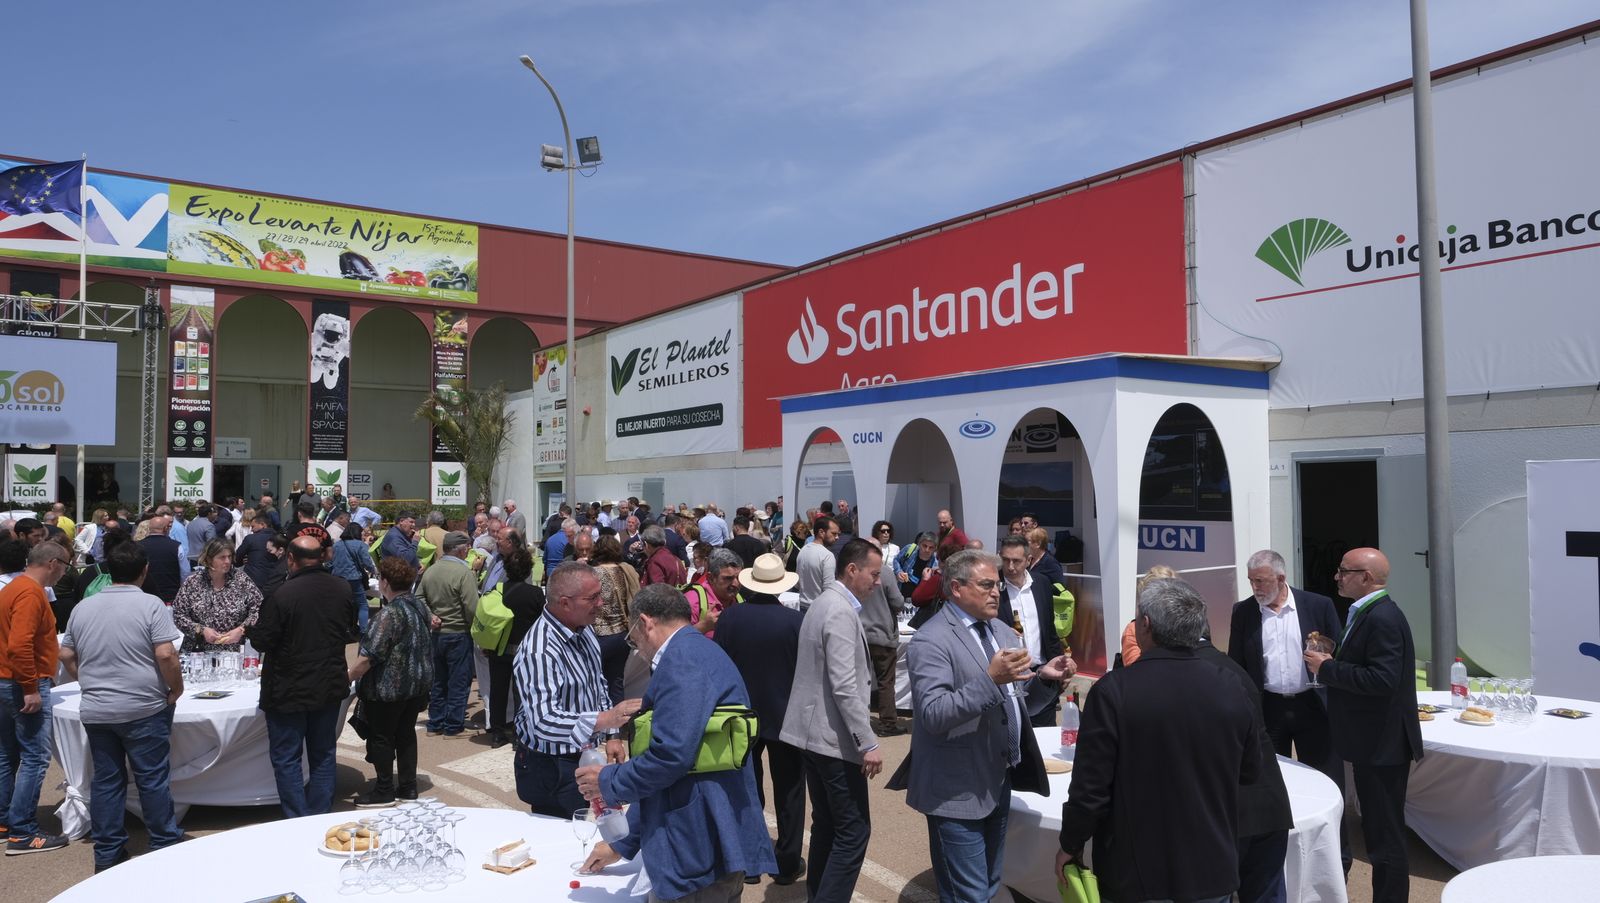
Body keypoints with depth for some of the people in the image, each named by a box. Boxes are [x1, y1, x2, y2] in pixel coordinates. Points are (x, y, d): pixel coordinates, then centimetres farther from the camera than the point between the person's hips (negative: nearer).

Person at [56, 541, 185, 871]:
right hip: (143, 708, -5)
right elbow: (166, 655, -18)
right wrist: (176, 689, -4)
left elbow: (66, 655, 14)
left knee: (106, 780, 12)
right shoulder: (151, 605, -11)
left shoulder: (83, 607, 7)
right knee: (153, 779, 4)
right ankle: (165, 845, 13)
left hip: (94, 710, 5)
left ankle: (107, 854, 19)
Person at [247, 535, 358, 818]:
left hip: (289, 691, -5)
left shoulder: (281, 595, -21)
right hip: (330, 686, 5)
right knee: (323, 755, 16)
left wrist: (250, 629, 8)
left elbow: (262, 640, -14)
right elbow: (352, 632, 10)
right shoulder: (343, 589, -3)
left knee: (286, 758, 7)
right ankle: (321, 818, 24)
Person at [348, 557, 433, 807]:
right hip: (417, 684, 8)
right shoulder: (418, 606, 6)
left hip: (389, 687, -8)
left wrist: (348, 678, -12)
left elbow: (369, 656, -22)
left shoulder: (390, 613, -20)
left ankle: (384, 792, 13)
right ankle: (408, 787, 22)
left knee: (381, 737, 5)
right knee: (406, 734, 16)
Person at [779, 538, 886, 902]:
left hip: (815, 733, 10)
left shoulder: (824, 603, 13)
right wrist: (868, 743, -21)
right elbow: (844, 687, -24)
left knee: (827, 826, 16)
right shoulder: (841, 611, -18)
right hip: (834, 737, -10)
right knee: (854, 831, -5)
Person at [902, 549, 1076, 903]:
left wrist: (1045, 679, -6)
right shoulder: (931, 641, -16)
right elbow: (934, 715, -25)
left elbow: (1019, 704, 14)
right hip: (958, 791, -8)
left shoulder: (1004, 632, 11)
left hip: (1000, 783, 8)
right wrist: (990, 679, -33)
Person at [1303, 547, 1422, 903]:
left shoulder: (1383, 618, -20)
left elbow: (1383, 679, -28)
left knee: (1386, 834, 0)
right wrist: (1330, 663, 5)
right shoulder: (1369, 613, 12)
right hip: (1375, 743, 11)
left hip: (1383, 745, -11)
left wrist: (1328, 668, -21)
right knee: (1380, 829, 19)